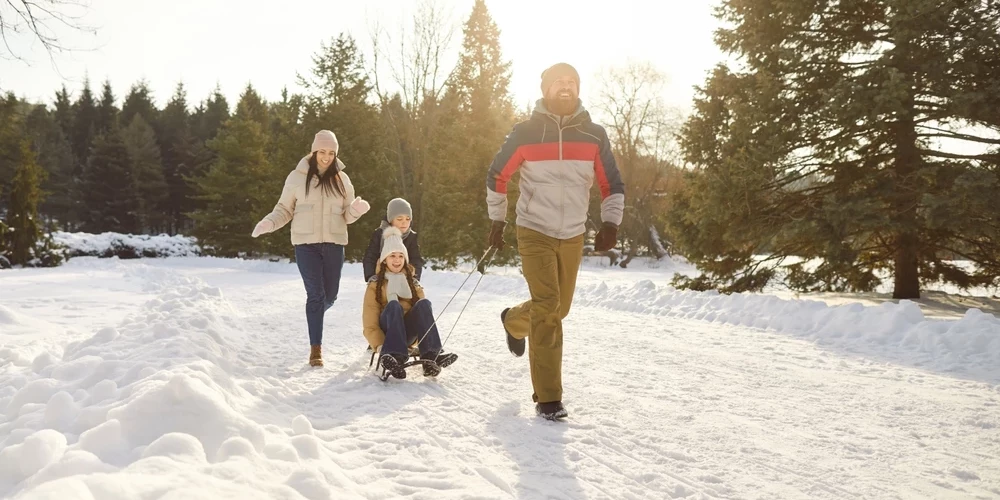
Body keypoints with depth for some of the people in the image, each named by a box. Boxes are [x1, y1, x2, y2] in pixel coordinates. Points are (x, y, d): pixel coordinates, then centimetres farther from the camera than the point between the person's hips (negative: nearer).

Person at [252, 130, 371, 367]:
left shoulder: (341, 179, 7)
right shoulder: (297, 177, 1)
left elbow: (347, 216, 10)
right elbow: (284, 210, 6)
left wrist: (357, 209, -13)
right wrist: (268, 223, -13)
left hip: (334, 243, 3)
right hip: (306, 243, -3)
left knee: (330, 296, 9)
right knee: (316, 294, -8)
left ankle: (313, 316, 44)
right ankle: (316, 348, 2)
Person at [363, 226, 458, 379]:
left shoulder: (413, 283, 18)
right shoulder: (375, 284, 10)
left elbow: (424, 311, 6)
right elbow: (369, 322, 0)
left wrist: (429, 343, -11)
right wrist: (379, 346, -18)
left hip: (408, 333, 2)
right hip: (386, 331, -2)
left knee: (424, 303, -26)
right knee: (394, 304, -33)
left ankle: (430, 356, -43)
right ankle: (393, 356, -54)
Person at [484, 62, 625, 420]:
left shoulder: (594, 135, 1)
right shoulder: (525, 133, -5)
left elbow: (612, 184, 8)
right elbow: (497, 176, 7)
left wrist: (610, 223, -6)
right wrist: (497, 220, 8)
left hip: (573, 236, 4)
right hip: (534, 232, -4)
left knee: (558, 308, 12)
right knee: (546, 306, -14)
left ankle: (513, 321, 46)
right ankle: (547, 397, -5)